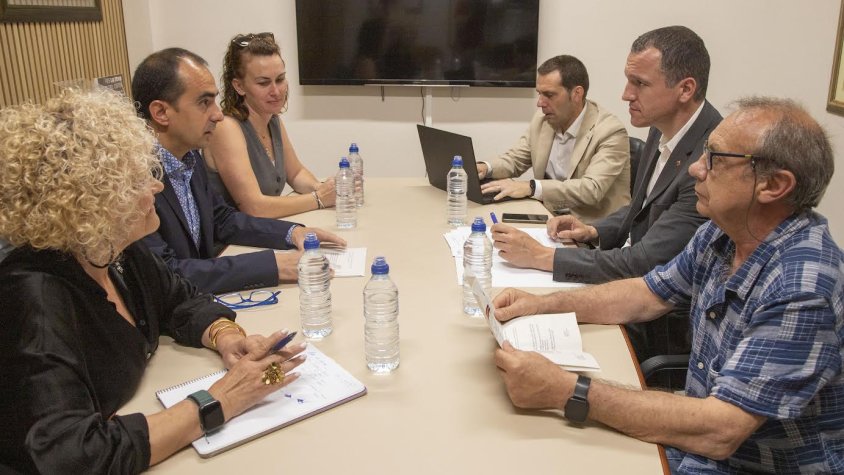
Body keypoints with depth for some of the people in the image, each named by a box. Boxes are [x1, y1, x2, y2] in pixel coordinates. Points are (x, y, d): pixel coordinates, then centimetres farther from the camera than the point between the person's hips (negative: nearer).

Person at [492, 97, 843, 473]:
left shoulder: (803, 287, -29)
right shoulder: (723, 234, -4)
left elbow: (719, 432, -32)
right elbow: (648, 295, 8)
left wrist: (566, 390, -34)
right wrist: (543, 305, -5)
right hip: (700, 437, 6)